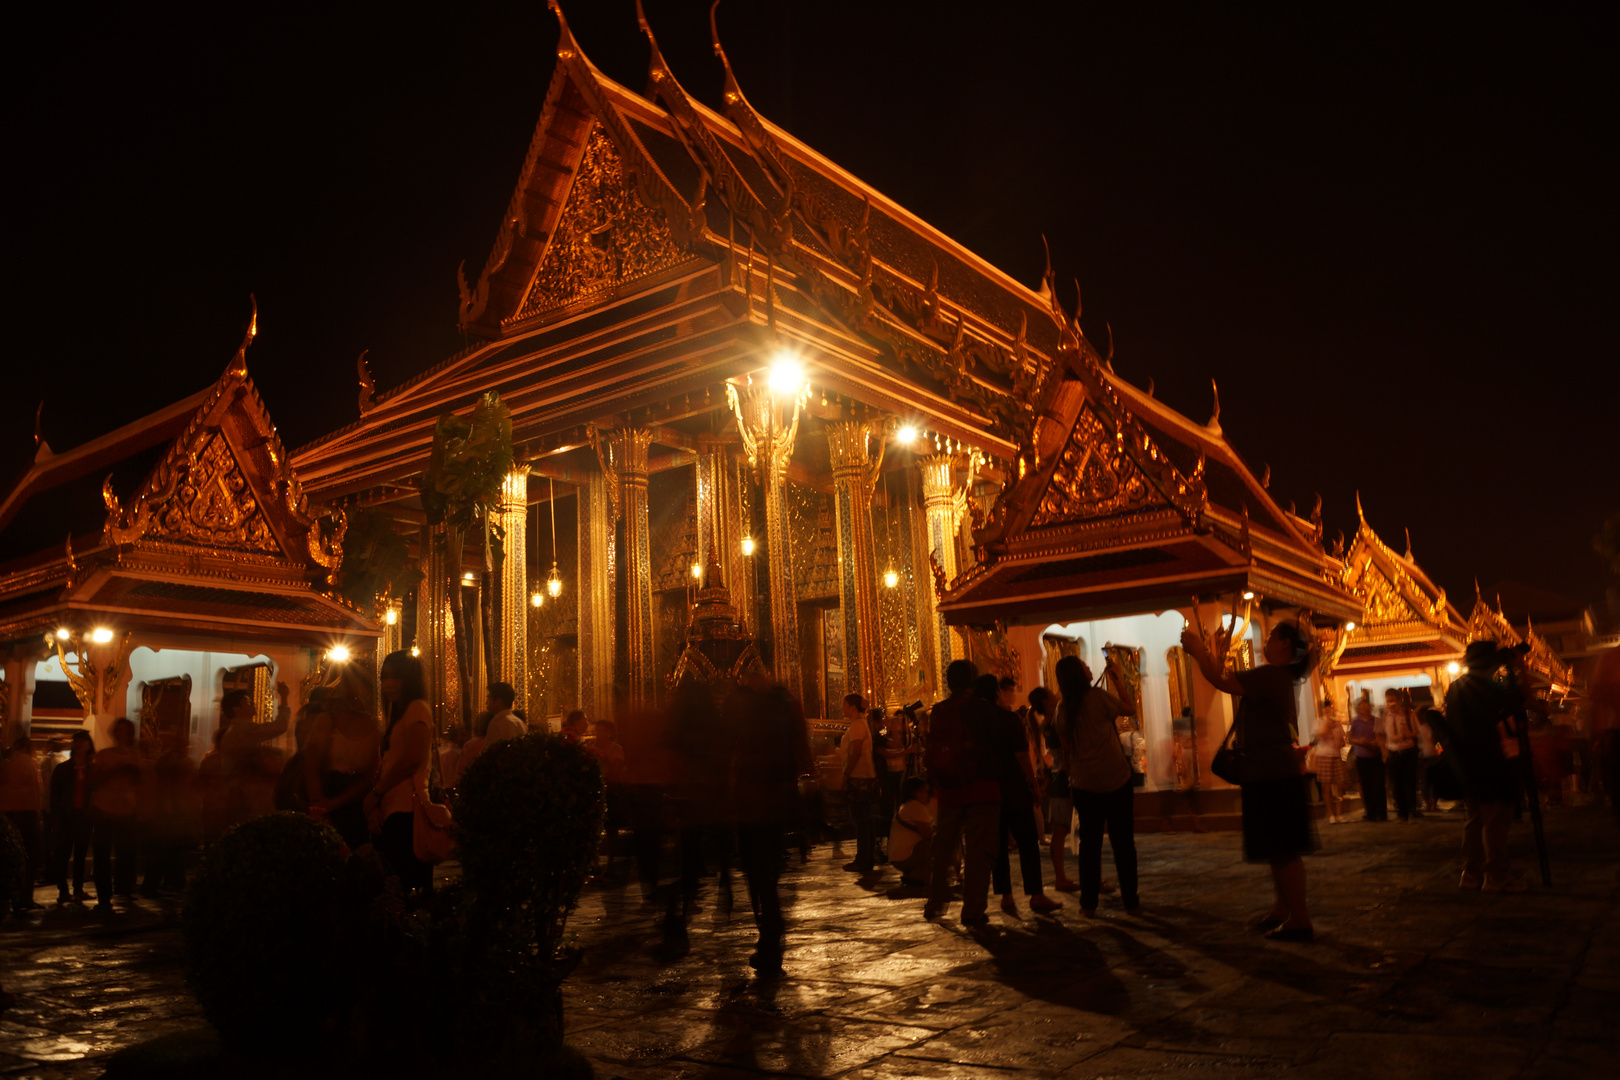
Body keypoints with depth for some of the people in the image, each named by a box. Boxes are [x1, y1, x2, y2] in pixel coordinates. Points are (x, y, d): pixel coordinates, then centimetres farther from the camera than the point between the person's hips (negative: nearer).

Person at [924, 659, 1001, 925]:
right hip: (981, 789, -4)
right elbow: (995, 741, -4)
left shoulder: (937, 712, 3)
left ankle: (935, 903, 25)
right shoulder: (981, 707, -9)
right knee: (978, 851, 0)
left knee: (943, 848, 17)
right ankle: (973, 910, -2)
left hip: (948, 791, 5)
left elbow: (931, 752, 10)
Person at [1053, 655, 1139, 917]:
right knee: (1123, 842, 6)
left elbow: (1066, 751, 9)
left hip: (1084, 785, 4)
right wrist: (1119, 678, 11)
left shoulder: (1063, 709, 2)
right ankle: (1131, 901, 11)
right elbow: (1129, 708, 4)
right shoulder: (1097, 696, -11)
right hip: (1115, 780, -3)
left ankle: (1089, 903, 11)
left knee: (1090, 843, 10)